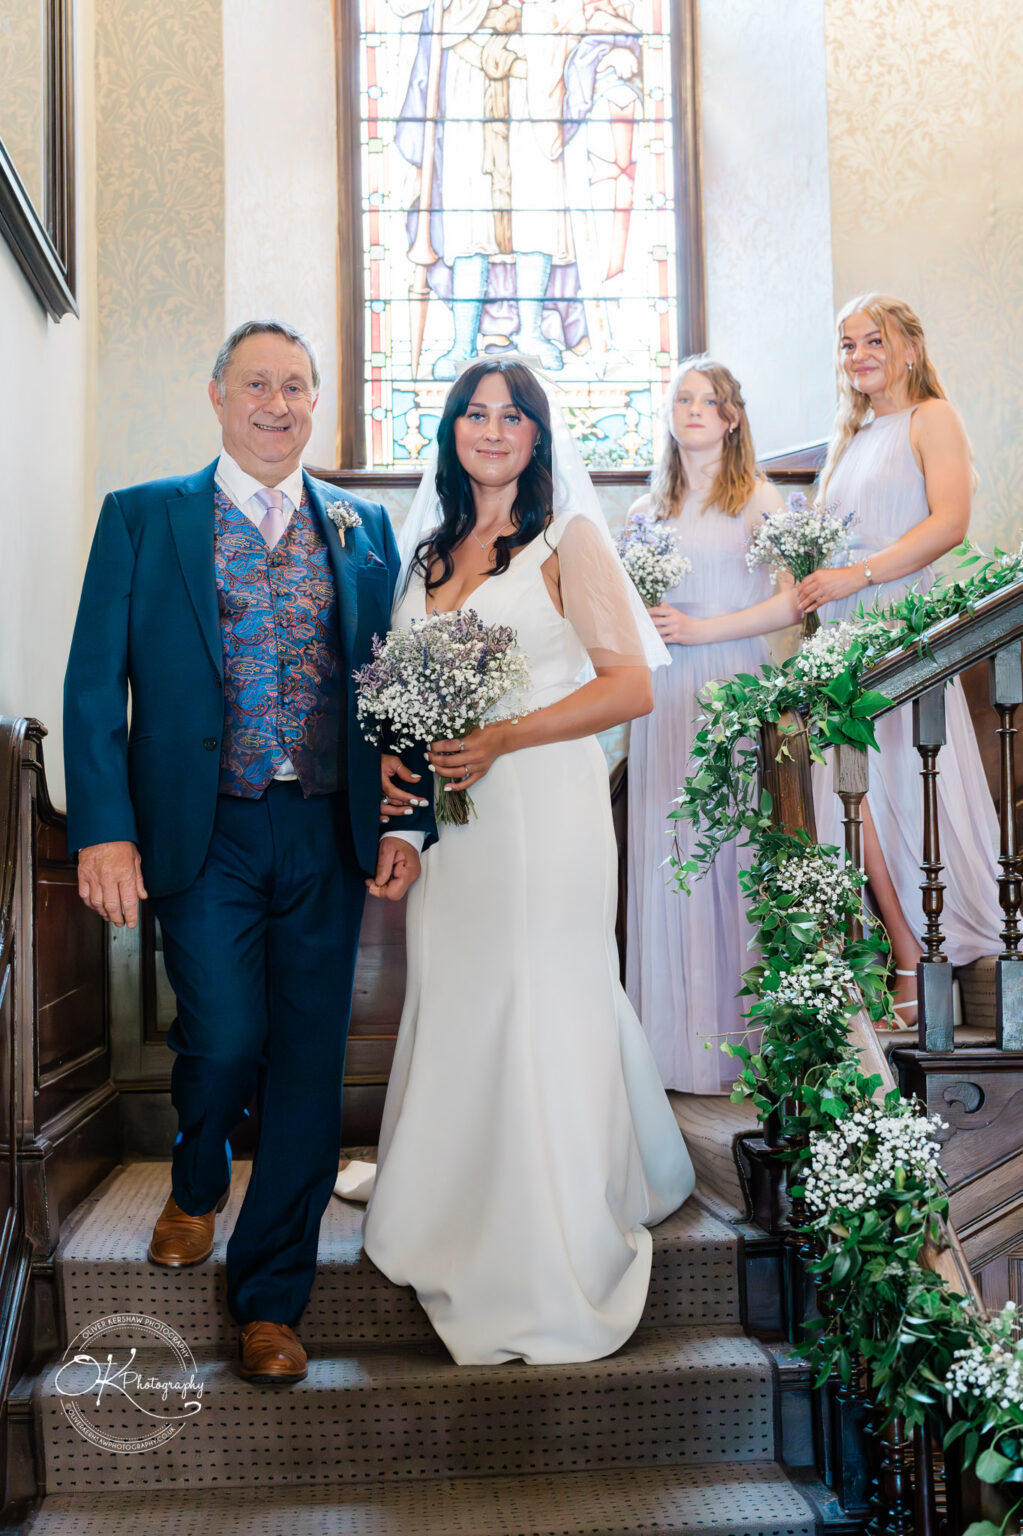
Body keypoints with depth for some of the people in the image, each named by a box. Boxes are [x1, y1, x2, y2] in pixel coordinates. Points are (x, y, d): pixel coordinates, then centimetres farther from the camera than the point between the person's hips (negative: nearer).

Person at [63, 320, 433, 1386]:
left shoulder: (363, 528, 10)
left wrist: (403, 820, 2)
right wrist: (103, 831, -10)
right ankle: (196, 1182, 28)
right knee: (226, 1037, -9)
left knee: (308, 1066, 4)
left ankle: (269, 1298, 21)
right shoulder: (142, 518, 4)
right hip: (204, 834, -2)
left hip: (330, 838, 2)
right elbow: (94, 687, -1)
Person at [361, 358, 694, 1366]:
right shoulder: (430, 547, 16)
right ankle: (466, 1227, 29)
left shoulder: (569, 538, -1)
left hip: (542, 804, -6)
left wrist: (501, 739, -18)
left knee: (542, 1009, -2)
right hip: (448, 812, 6)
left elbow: (631, 684, -9)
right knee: (456, 1010, 10)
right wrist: (392, 754, 0)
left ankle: (553, 1267, 13)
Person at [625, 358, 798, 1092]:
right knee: (667, 850, 2)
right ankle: (677, 1032, 11)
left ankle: (744, 1028, 7)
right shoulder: (651, 506, 16)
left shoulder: (759, 499, 2)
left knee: (734, 841, -4)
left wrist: (700, 629, -12)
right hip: (665, 693, 4)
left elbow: (792, 600, -7)